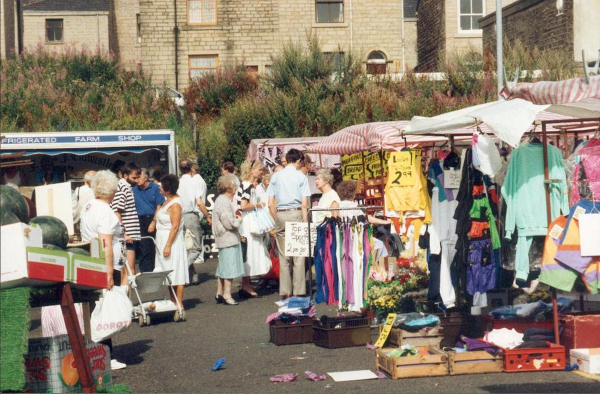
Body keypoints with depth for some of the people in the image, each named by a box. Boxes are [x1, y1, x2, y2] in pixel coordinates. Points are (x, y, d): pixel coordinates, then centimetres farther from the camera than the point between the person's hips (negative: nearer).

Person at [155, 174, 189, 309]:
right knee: (169, 274, 12)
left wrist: (168, 245, -22)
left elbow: (175, 227, -20)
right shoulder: (168, 200, 12)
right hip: (163, 242, 10)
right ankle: (173, 302, 18)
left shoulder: (175, 204, -17)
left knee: (175, 274, -4)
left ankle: (179, 303, 1)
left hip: (172, 242, -10)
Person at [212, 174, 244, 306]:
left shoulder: (222, 200, 16)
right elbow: (230, 223, -21)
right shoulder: (224, 202, -18)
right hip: (229, 239, -11)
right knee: (230, 267, -6)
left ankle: (219, 294, 21)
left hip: (224, 239, 11)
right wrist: (239, 219, -4)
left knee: (222, 268, 15)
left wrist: (236, 217, 9)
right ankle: (226, 295, -3)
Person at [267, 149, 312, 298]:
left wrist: (277, 219, 13)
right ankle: (299, 291, 1)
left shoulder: (276, 176, 6)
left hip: (280, 215, 3)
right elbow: (304, 204, -7)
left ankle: (285, 291, 10)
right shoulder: (301, 177, -2)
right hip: (296, 213, -3)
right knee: (298, 255, 2)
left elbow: (270, 204, 4)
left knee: (283, 256, 8)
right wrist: (305, 222, -3)